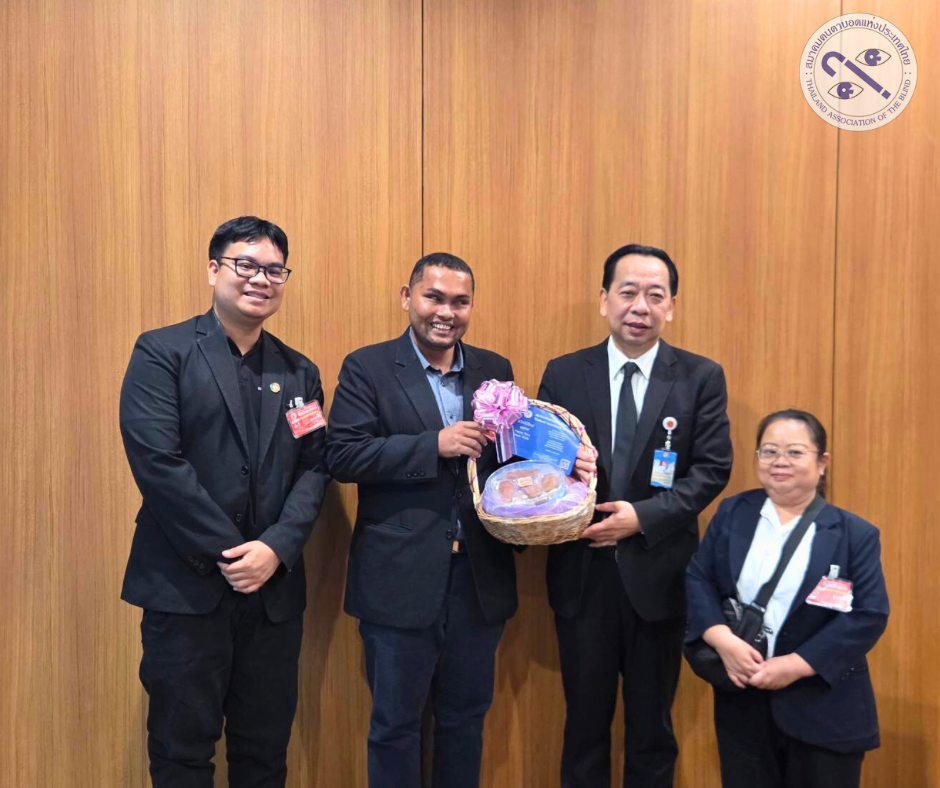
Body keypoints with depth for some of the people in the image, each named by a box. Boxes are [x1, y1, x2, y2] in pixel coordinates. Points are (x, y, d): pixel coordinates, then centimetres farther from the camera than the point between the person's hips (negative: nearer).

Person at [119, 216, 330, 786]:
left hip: (274, 588, 4)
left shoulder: (300, 373, 11)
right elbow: (156, 460, -13)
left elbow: (315, 467, 4)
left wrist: (276, 548, -12)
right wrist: (227, 553, -14)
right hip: (185, 587, -4)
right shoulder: (162, 353, -3)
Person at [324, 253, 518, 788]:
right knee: (395, 722, 13)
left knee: (466, 717, 20)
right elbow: (343, 456, -14)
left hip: (480, 578, 4)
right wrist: (434, 445, -20)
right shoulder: (367, 368, -4)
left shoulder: (495, 370, 8)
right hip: (401, 580, -3)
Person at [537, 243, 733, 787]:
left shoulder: (702, 378, -1)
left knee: (652, 722, 16)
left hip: (659, 573, 0)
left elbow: (713, 469, -6)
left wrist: (643, 515, -17)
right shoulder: (563, 374, 1)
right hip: (582, 572, 1)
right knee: (585, 719, 16)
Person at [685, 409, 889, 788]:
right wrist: (722, 639, -17)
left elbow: (869, 615, -11)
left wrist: (796, 665, -18)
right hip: (743, 704, 2)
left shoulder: (855, 534, -4)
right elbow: (696, 579, 0)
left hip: (824, 710, -2)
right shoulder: (731, 514, 3)